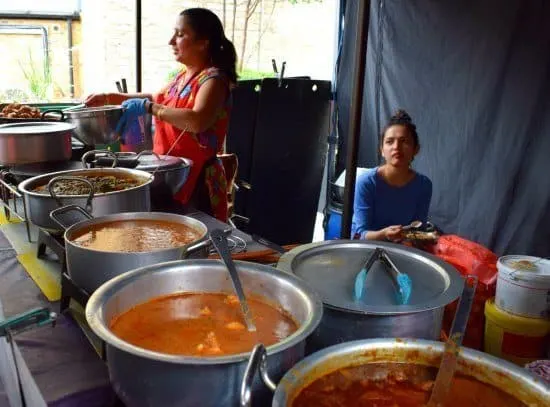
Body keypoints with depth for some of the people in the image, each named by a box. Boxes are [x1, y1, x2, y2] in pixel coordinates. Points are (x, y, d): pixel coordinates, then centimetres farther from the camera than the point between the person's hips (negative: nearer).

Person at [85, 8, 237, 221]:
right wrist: (109, 98, 21)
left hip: (197, 180, -8)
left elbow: (197, 121, -34)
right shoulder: (183, 76, 11)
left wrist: (148, 107, -27)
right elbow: (157, 99, 29)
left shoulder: (213, 79, -15)